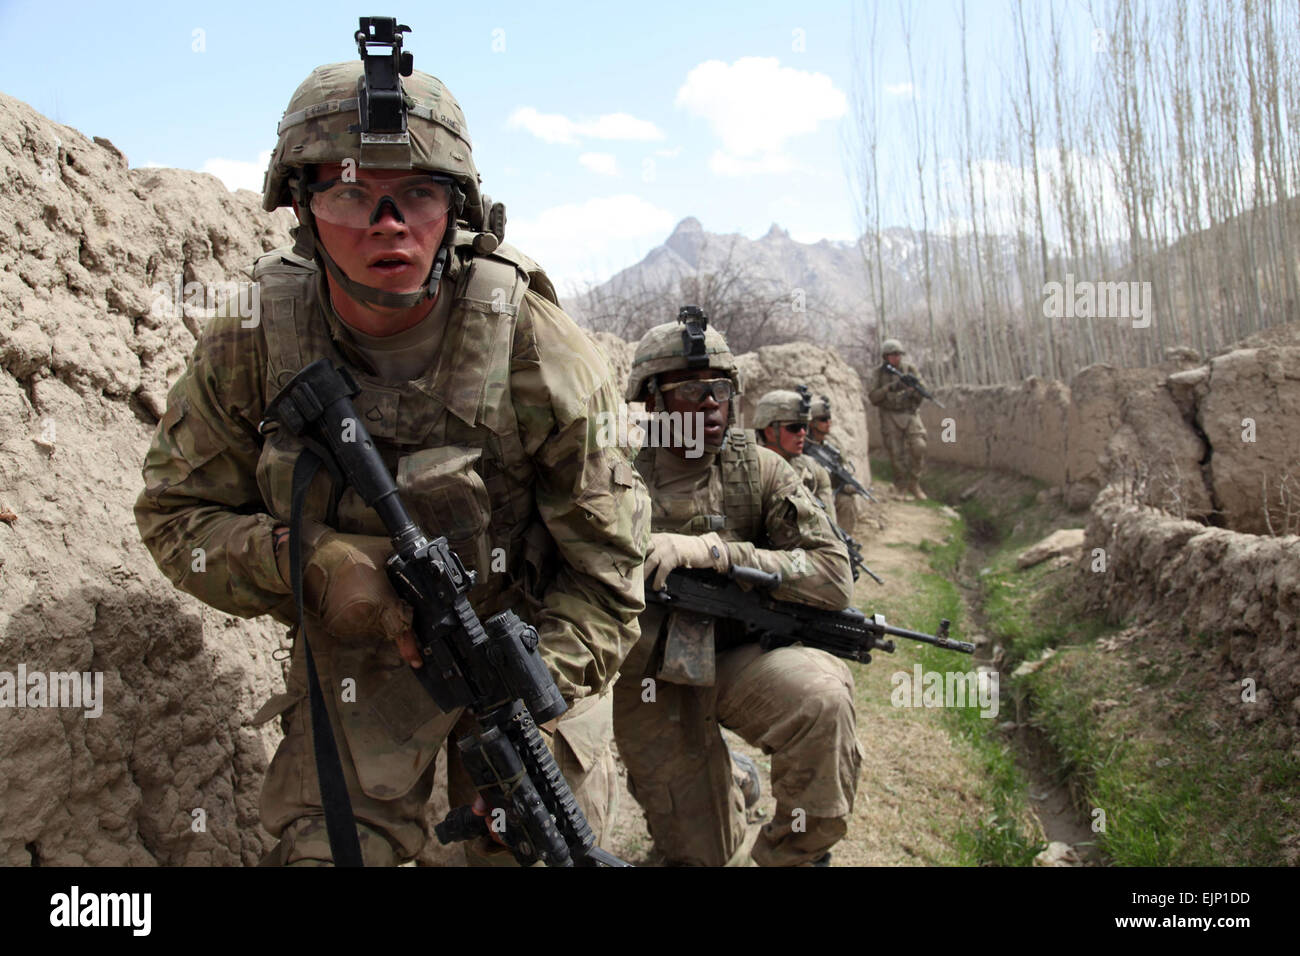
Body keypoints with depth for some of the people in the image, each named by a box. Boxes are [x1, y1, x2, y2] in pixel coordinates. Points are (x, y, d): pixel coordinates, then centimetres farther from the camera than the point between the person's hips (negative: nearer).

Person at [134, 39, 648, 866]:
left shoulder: (536, 346, -21)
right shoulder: (251, 348, -14)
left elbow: (606, 566, -15)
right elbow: (176, 512, -5)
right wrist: (312, 564, -24)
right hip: (354, 653, 2)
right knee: (323, 845, -2)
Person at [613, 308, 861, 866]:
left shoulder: (760, 472, -6)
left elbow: (834, 577, -15)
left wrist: (713, 550, -25)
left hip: (735, 658, 0)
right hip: (649, 682, 0)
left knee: (821, 693, -33)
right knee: (703, 853, 4)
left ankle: (792, 854, -8)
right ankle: (732, 775, 40)